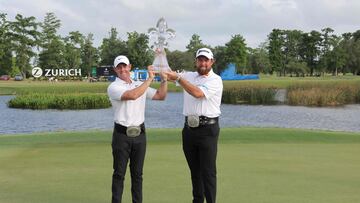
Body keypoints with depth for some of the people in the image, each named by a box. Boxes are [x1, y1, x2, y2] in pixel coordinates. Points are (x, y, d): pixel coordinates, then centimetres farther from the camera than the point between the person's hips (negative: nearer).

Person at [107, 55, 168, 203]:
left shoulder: (140, 85, 12)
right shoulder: (113, 87, -7)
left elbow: (161, 96, 11)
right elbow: (132, 95, -23)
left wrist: (164, 80, -2)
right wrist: (150, 78, -19)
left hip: (139, 133, 5)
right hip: (122, 134, -4)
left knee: (137, 173, 10)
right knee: (119, 173, 2)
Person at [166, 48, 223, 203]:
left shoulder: (215, 80, -6)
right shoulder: (188, 76, 12)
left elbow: (198, 93, -21)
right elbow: (168, 74, 12)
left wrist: (178, 78, -22)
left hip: (207, 129, -5)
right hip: (189, 128, 5)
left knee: (208, 171, -5)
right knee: (194, 169, 14)